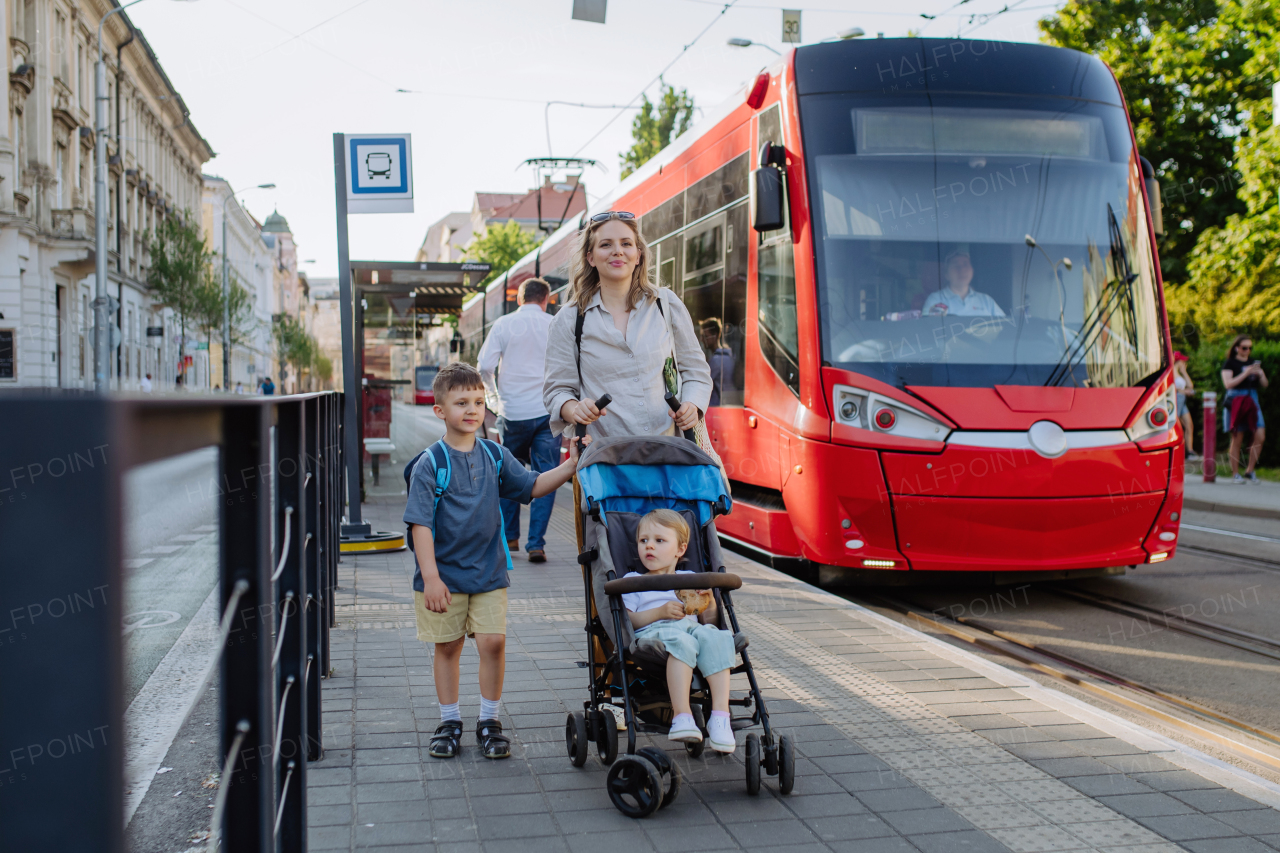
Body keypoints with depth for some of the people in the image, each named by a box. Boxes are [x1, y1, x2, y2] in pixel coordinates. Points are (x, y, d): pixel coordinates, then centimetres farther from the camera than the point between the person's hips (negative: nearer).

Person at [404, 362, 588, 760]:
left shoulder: (495, 455, 4)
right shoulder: (430, 463, -11)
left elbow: (531, 486, 12)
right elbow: (421, 522, -14)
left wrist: (570, 466, -2)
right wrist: (431, 576, -19)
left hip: (489, 571, 3)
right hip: (444, 572, -3)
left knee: (493, 641, -5)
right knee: (447, 646, 9)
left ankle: (489, 722, 11)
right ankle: (449, 723, 24)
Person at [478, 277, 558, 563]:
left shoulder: (503, 325, 2)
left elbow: (485, 366, -3)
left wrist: (496, 394, 14)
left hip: (513, 411, 1)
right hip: (548, 411, -1)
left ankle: (509, 537, 24)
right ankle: (536, 543, -3)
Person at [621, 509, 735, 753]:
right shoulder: (632, 581, 24)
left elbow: (707, 620, 21)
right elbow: (626, 620, 6)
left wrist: (709, 604, -1)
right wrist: (660, 612, -7)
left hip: (693, 627, 3)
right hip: (652, 632, -3)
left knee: (715, 638, -33)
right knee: (681, 641, -39)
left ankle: (720, 716, -39)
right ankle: (682, 715, -48)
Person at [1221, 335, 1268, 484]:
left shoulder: (1253, 364, 18)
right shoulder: (1230, 363, 1)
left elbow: (1265, 384, 16)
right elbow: (1228, 383, -12)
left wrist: (1261, 374, -5)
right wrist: (1246, 373, -18)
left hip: (1252, 402, 5)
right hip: (1236, 403, -5)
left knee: (1260, 437, -6)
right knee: (1237, 439, -3)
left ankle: (1250, 471, 6)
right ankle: (1235, 474, 4)